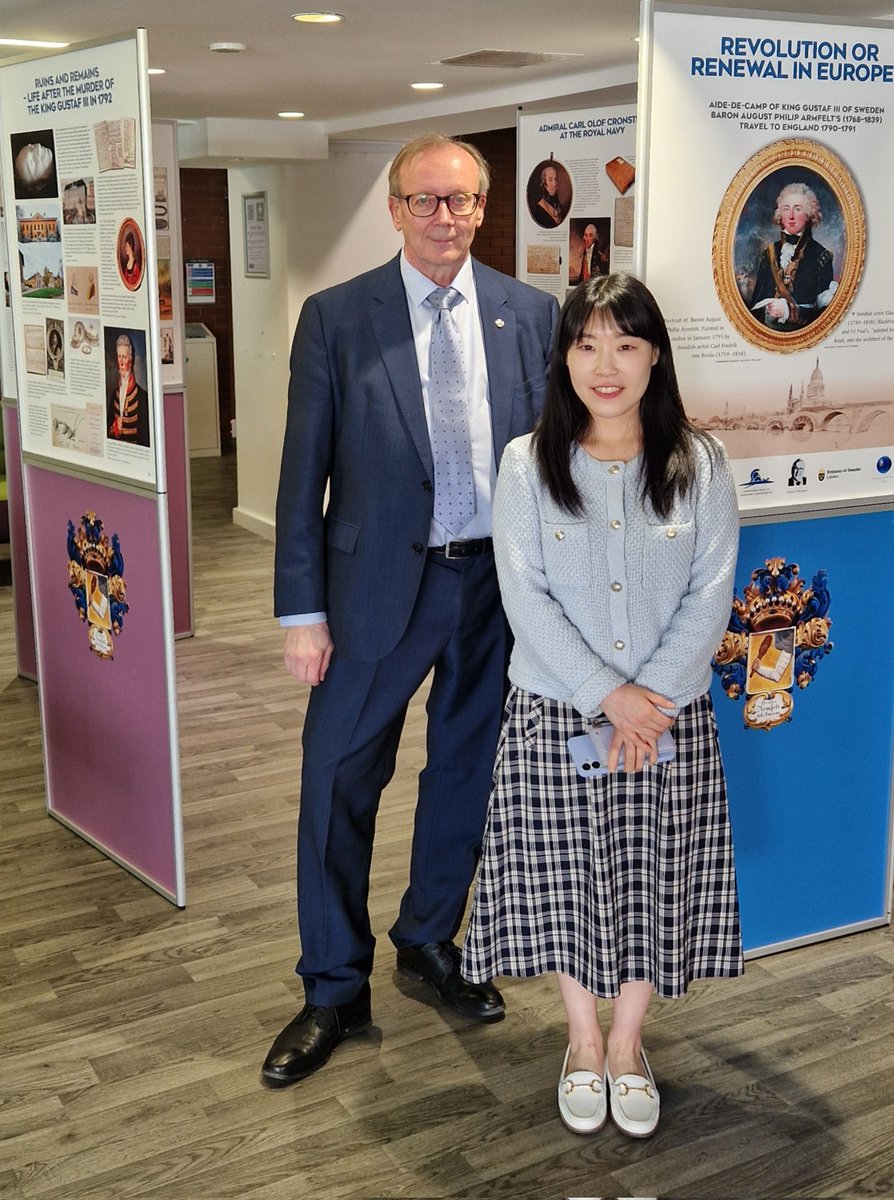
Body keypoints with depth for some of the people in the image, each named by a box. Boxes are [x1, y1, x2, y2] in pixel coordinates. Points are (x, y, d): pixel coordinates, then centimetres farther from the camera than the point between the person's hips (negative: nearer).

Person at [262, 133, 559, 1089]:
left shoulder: (531, 314, 3)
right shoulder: (336, 318, -3)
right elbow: (303, 473, -4)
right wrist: (303, 611, -7)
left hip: (499, 583, 3)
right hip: (381, 585, -2)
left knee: (467, 773, 15)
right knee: (338, 781, 2)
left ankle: (429, 939, 39)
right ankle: (335, 990, 21)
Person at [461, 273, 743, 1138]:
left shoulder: (699, 466, -1)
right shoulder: (527, 465, -3)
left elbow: (711, 596, -4)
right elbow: (525, 597, -9)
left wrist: (651, 695, -16)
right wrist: (607, 695, -16)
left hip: (670, 716, 1)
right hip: (555, 714, 0)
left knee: (653, 882, 8)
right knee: (566, 885, 7)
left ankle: (627, 1045, 31)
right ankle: (583, 1044, 31)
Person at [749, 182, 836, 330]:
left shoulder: (820, 256, 3)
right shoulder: (770, 253, 14)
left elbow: (824, 310, -2)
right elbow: (756, 299, 15)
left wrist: (788, 310, -11)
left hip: (802, 332, -3)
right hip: (767, 332, 3)